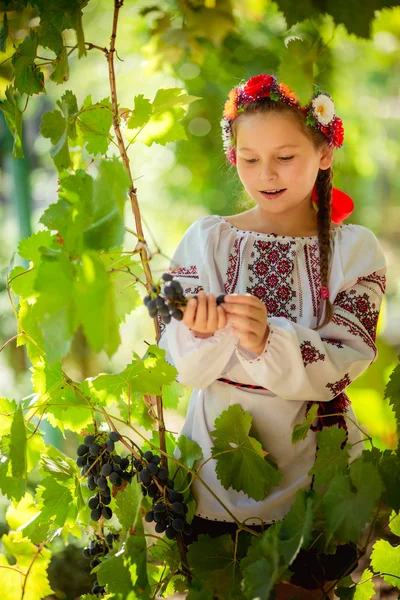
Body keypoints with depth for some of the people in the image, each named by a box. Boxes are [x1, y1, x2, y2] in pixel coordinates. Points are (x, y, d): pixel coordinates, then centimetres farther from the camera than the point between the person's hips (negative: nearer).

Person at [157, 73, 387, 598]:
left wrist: (269, 341, -32)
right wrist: (207, 334, -31)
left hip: (314, 465, -1)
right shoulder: (206, 239, -3)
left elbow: (344, 363, -16)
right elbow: (186, 365, -9)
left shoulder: (354, 249, -5)